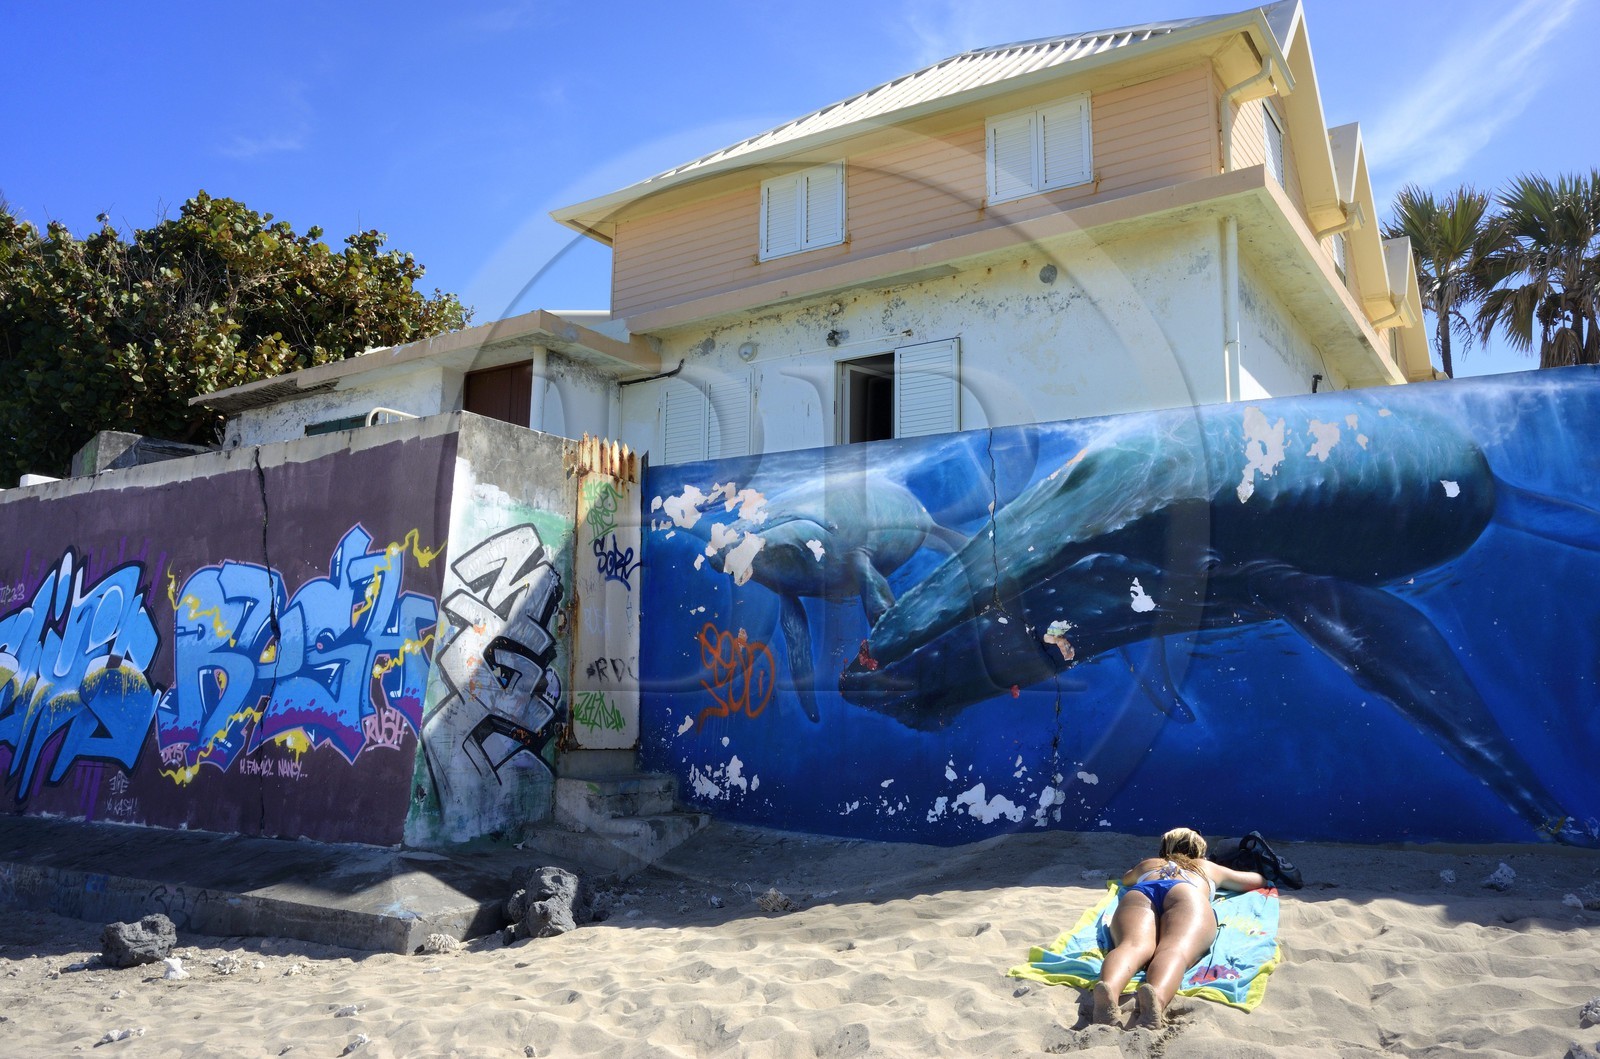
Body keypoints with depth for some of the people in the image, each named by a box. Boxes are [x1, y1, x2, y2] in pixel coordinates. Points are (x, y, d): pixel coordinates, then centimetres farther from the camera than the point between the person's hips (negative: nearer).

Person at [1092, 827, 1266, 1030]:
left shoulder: (1146, 864, 46)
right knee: (1176, 950, -30)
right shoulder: (1209, 867, 44)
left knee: (1134, 945, -29)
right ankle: (1157, 996, -65)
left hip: (1138, 894, 1)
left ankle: (1109, 988, -63)